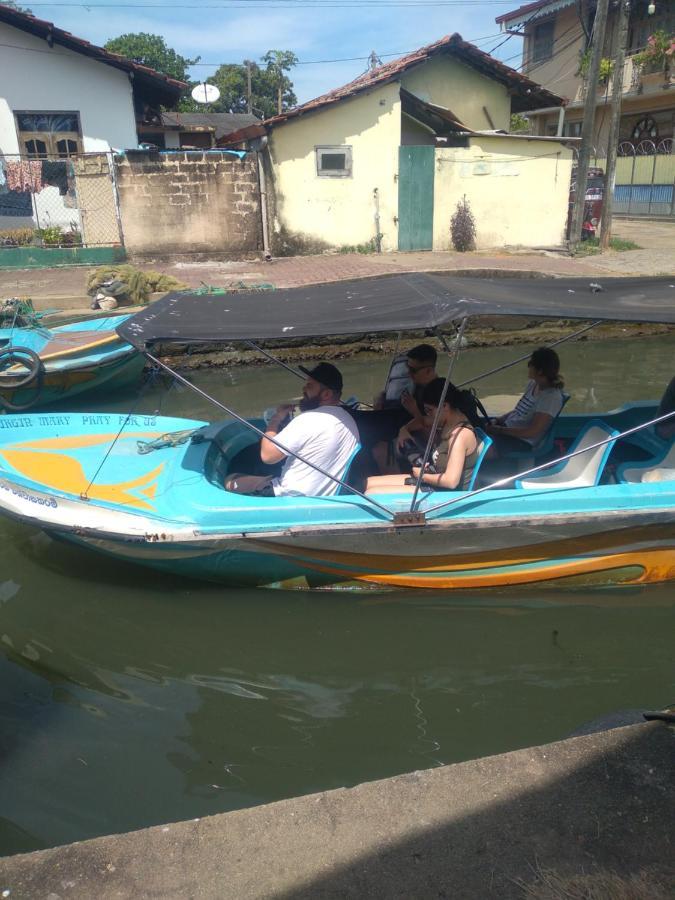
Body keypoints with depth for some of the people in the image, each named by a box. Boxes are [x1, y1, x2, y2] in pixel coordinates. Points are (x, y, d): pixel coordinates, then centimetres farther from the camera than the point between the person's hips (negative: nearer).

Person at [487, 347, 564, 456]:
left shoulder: (552, 397, -17)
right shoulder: (533, 384, 9)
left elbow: (532, 432, -20)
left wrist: (499, 430, -18)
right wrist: (497, 421, 2)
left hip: (522, 442, -9)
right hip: (507, 428, 9)